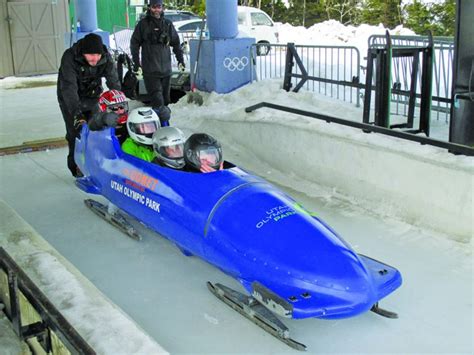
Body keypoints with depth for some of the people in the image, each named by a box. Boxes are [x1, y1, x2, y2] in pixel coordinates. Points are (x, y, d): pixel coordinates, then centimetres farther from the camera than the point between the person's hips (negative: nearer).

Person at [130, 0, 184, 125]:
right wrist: (136, 61, 0)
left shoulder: (168, 24, 11)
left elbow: (176, 42, 20)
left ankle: (164, 121, 18)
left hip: (166, 68, 4)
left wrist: (180, 58, 13)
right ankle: (161, 123, -12)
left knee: (165, 99, 8)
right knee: (157, 101, -12)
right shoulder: (143, 24, 1)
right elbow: (134, 43, 5)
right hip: (150, 69, -4)